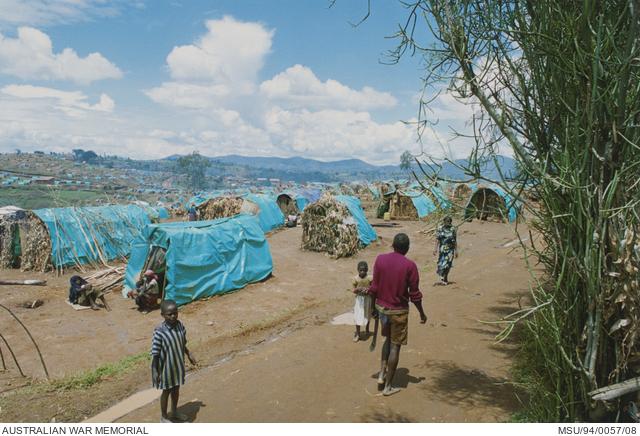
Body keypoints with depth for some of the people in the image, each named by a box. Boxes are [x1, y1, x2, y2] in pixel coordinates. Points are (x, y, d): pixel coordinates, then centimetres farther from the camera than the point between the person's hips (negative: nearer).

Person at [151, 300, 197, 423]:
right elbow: (155, 354, -21)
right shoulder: (159, 332, -28)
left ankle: (174, 412, 46)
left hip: (178, 364, 6)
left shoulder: (180, 325, -10)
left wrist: (189, 354, 18)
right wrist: (155, 371, -19)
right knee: (166, 391, 14)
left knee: (176, 389, 23)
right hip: (166, 367, -5)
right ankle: (164, 417, 36)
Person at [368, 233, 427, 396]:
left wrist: (373, 306, 12)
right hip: (398, 311, -4)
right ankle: (388, 386, 16)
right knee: (395, 346, 8)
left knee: (388, 339, 26)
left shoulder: (380, 259, -6)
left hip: (382, 307, 4)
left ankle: (382, 374, 23)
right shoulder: (410, 265, -15)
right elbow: (414, 294, -10)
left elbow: (374, 287, -1)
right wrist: (422, 314, 5)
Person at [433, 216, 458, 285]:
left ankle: (445, 279, 9)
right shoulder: (440, 229, 0)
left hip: (450, 249, 1)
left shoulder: (453, 229, 3)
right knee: (441, 264, -4)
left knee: (447, 264, -5)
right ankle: (443, 279, 7)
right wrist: (436, 248, -10)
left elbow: (455, 241, 7)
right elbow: (437, 239, -2)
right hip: (442, 249, -1)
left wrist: (456, 250, 5)